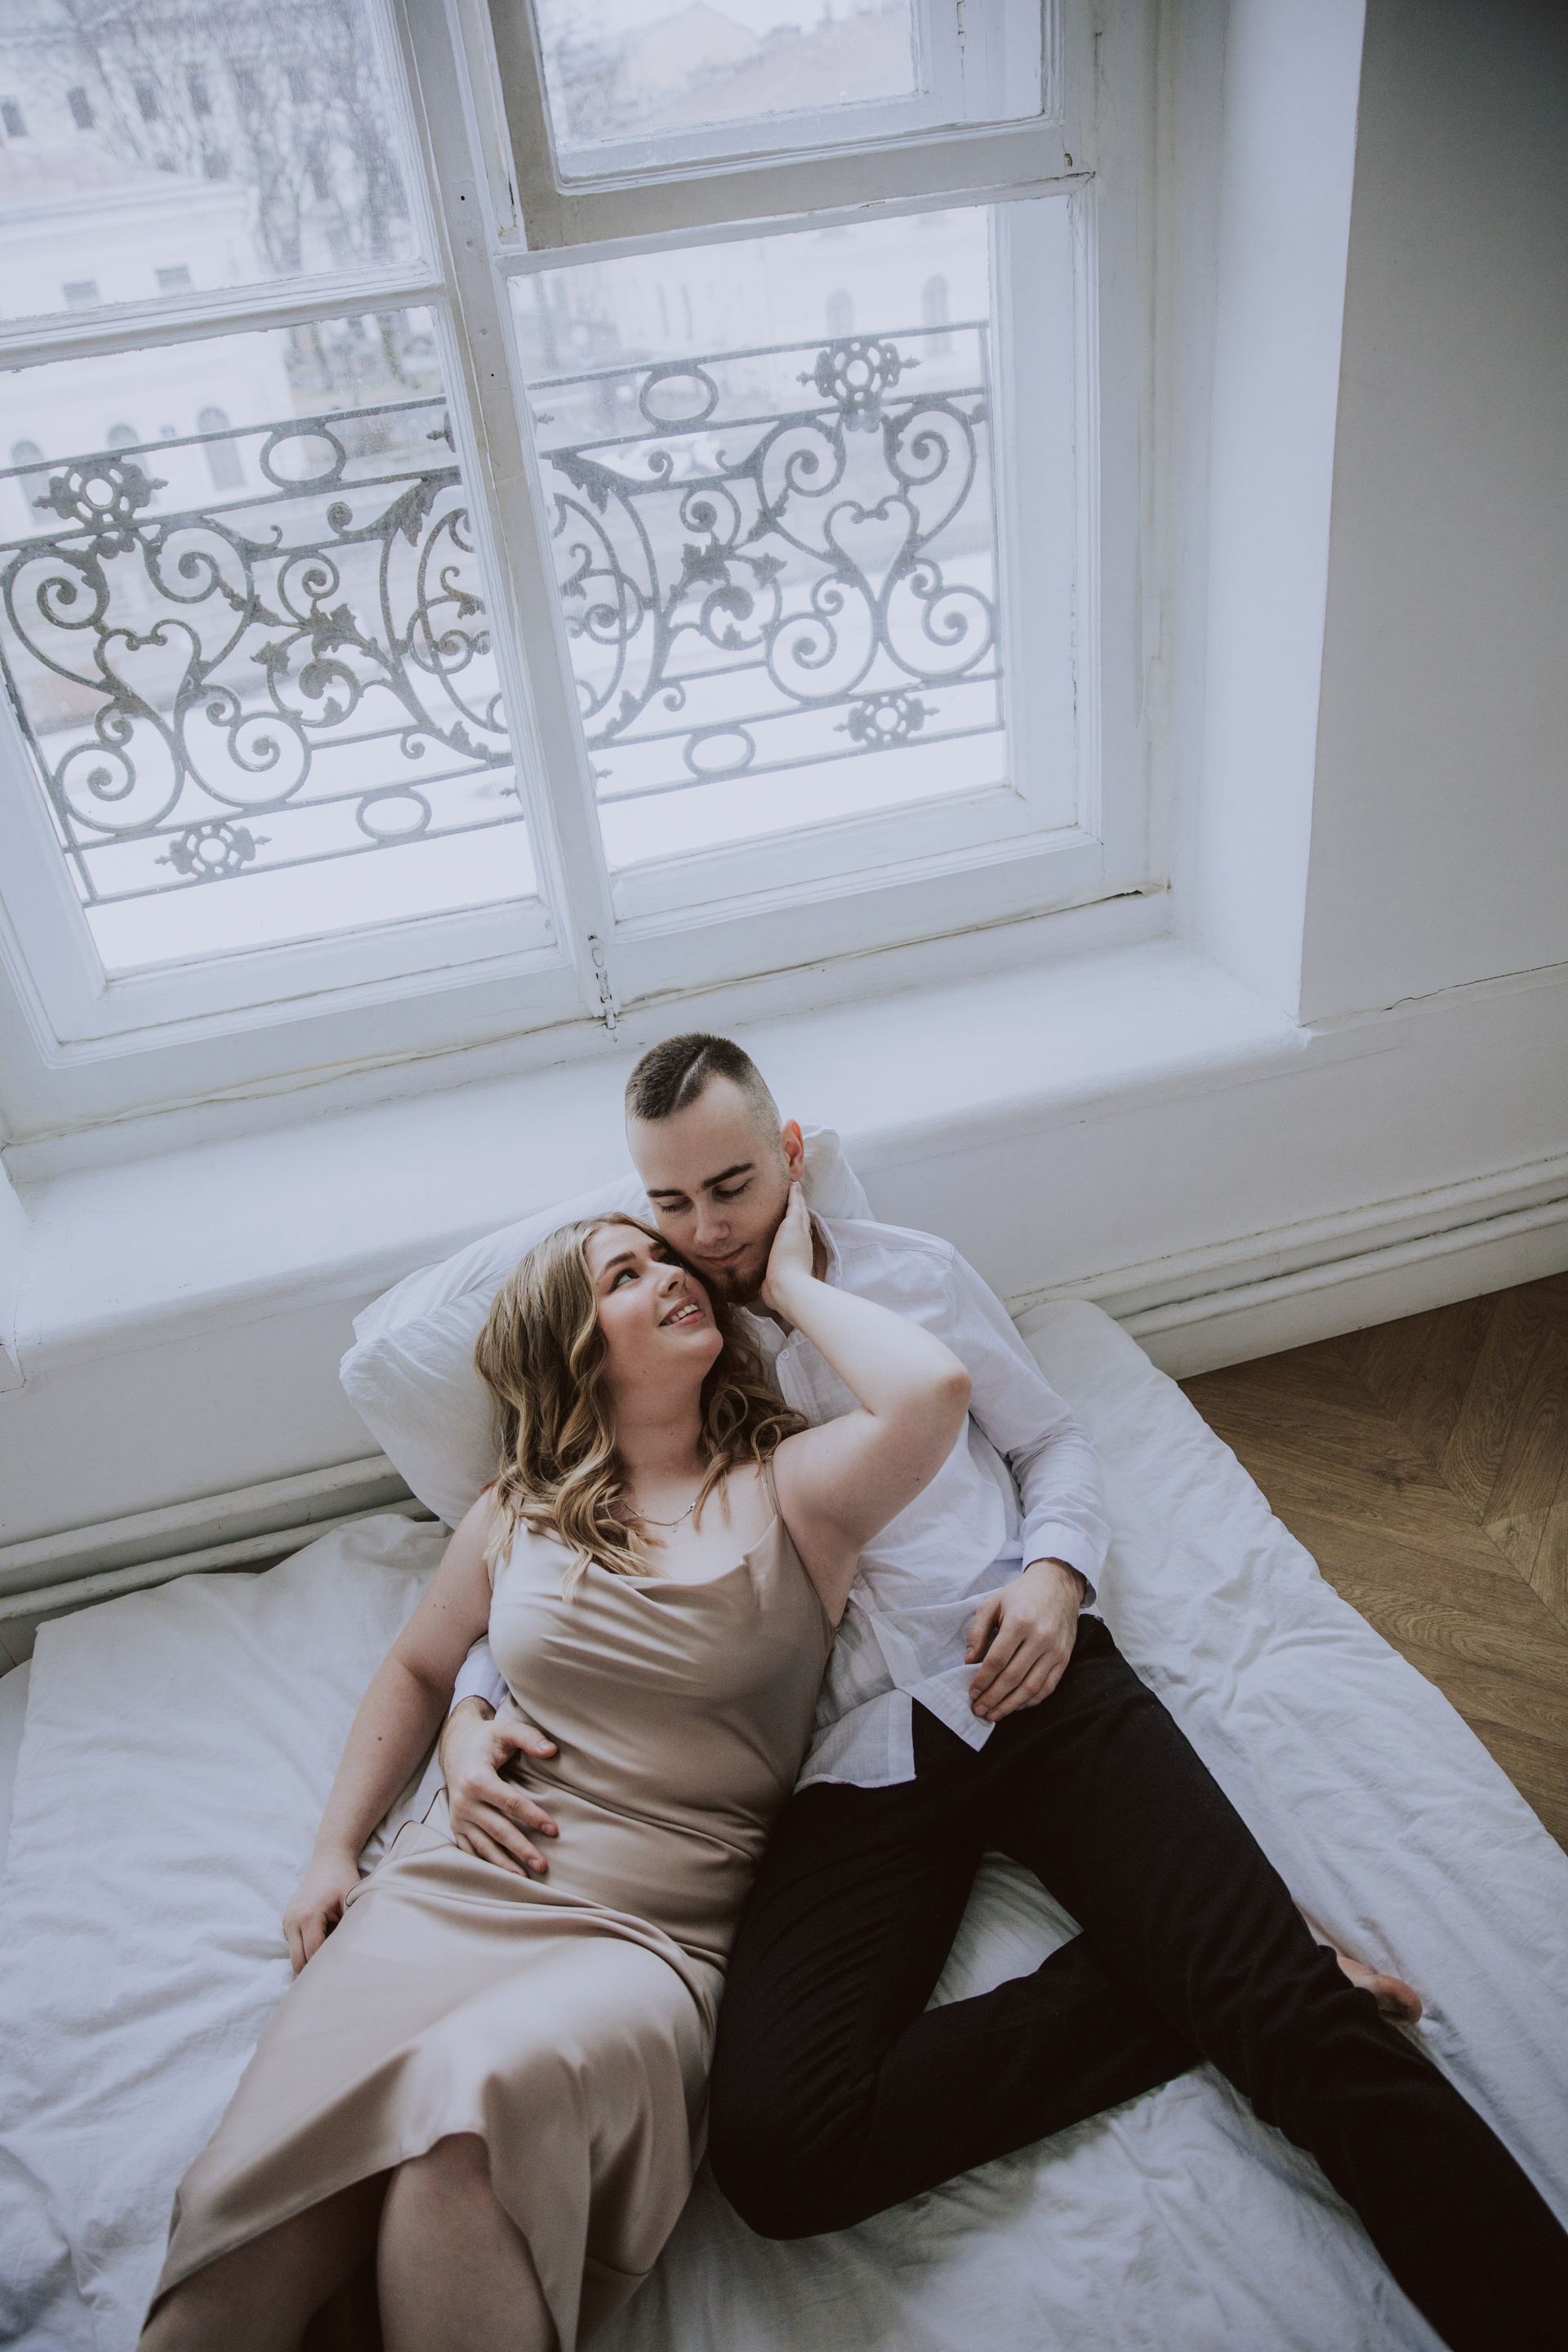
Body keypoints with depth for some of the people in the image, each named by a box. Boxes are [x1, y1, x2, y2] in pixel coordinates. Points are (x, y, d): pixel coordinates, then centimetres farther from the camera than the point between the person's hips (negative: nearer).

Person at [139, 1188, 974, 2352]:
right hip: (449, 1891, 3)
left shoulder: (789, 1486, 0)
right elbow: (415, 1671, 28)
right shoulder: (517, 1514, 12)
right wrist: (335, 1850, 17)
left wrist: (791, 1281, -5)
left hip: (652, 1935, -3)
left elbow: (934, 1390, -20)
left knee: (491, 2084, -35)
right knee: (246, 2240, -20)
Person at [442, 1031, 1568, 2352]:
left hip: (1031, 1684, 0)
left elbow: (1052, 1443, 19)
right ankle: (1200, 1992, -11)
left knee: (1286, 2002, -22)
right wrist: (469, 1718, -4)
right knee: (775, 2150, -23)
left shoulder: (913, 1273, 12)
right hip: (851, 1755, 1)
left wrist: (1056, 1568, -3)